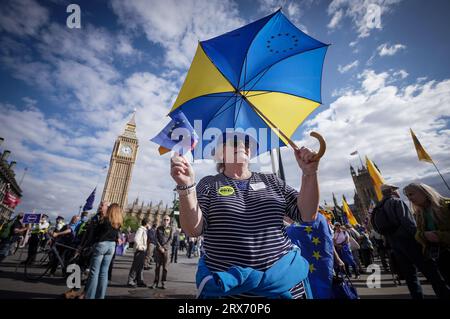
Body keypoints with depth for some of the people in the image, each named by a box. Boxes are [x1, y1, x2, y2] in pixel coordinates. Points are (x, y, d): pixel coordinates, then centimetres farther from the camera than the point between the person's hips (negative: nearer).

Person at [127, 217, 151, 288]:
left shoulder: (144, 230, 13)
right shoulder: (140, 229, -16)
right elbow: (136, 239, -26)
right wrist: (140, 247, -20)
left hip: (143, 251, 9)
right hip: (139, 251, -9)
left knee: (141, 266, 14)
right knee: (135, 266, 0)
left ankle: (140, 281, 23)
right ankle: (130, 281, 10)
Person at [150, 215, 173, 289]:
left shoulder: (170, 229, 1)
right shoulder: (159, 228, 6)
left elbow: (170, 239, -4)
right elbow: (156, 238, 1)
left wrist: (164, 247, -14)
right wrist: (160, 247, -10)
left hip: (166, 249, -1)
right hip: (158, 249, 1)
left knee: (165, 267, 2)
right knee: (157, 266, 6)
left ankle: (163, 283, 13)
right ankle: (156, 282, 17)